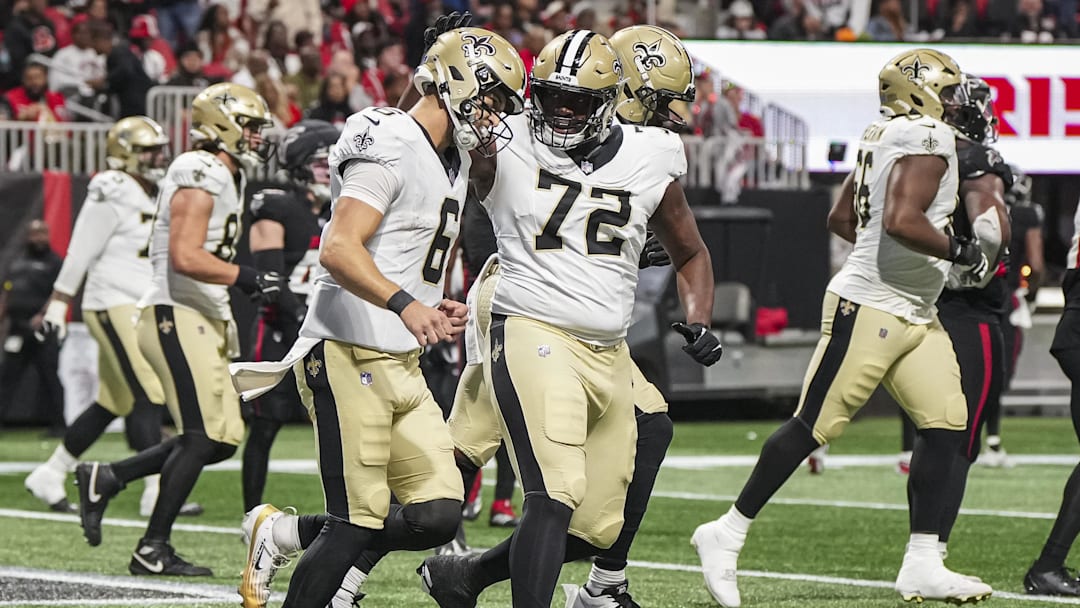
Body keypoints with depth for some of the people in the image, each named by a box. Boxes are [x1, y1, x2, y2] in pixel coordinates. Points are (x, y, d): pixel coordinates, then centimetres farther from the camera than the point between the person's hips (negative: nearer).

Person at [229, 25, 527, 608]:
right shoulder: (392, 147, -13)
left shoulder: (452, 162, 18)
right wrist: (405, 304, -37)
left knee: (437, 515, 0)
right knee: (358, 525, -9)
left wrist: (434, 311, 12)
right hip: (348, 353, -9)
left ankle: (284, 534, 15)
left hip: (401, 363, 9)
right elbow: (339, 249, -26)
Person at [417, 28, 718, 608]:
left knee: (596, 528, 10)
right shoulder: (505, 149, -3)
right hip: (532, 336, -6)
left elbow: (691, 255, 22)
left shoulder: (650, 162, 8)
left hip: (609, 356, 6)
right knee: (556, 496, -24)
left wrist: (699, 322, 4)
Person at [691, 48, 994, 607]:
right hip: (868, 308, -10)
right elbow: (901, 220, -26)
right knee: (814, 427, -5)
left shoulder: (885, 136, 15)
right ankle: (728, 534, 4)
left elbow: (841, 218, 22)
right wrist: (959, 251, -14)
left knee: (946, 425, 3)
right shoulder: (928, 138, -13)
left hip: (914, 316, 10)